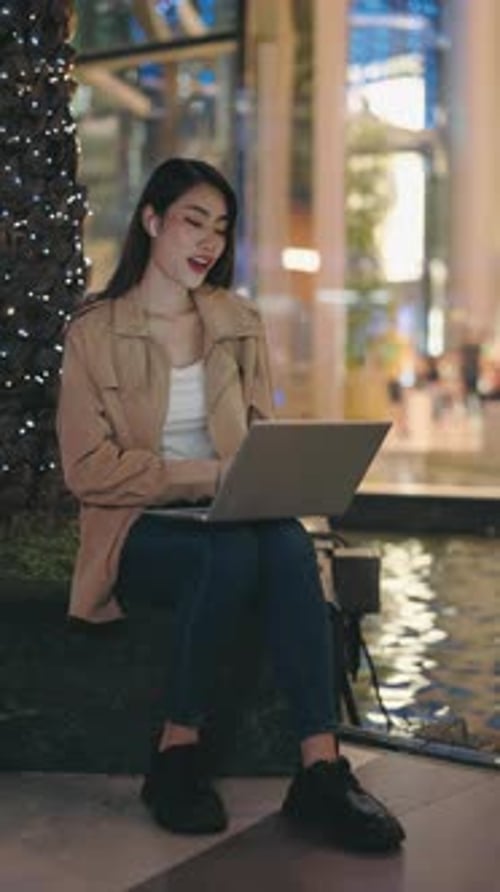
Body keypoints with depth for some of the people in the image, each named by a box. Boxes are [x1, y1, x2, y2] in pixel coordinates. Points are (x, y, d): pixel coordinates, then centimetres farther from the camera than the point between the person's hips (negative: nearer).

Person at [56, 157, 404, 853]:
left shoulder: (241, 325, 13)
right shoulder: (95, 332, -1)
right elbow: (89, 469, -9)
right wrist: (210, 474, -18)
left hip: (233, 517, 4)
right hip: (139, 530, -3)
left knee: (290, 545, -32)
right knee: (231, 553, -36)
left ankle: (321, 770, -35)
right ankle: (175, 759, -21)